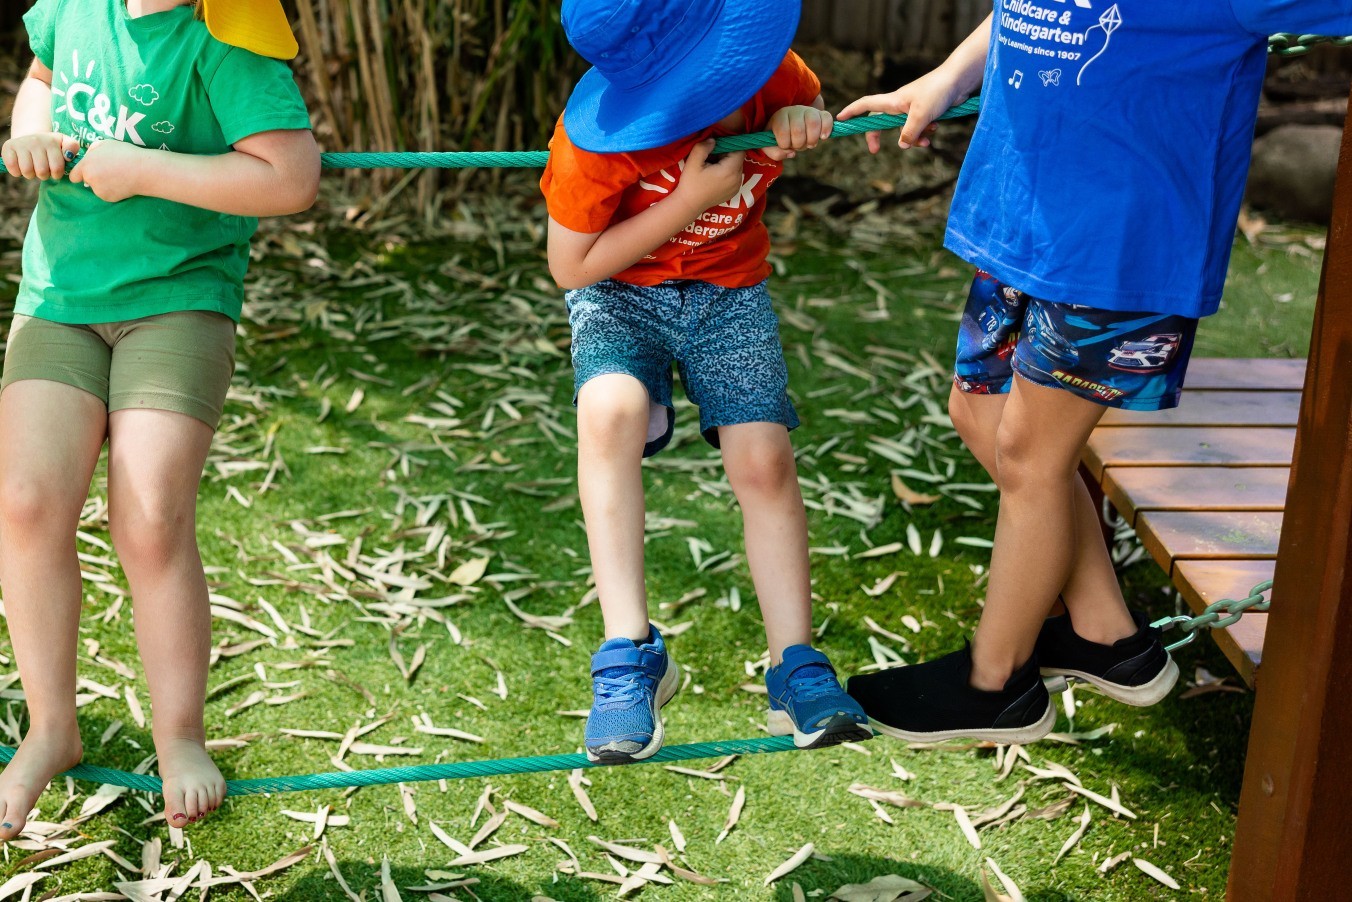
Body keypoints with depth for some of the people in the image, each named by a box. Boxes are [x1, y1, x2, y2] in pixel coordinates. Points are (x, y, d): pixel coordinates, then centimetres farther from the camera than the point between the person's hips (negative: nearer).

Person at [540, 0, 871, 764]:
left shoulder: (774, 74, -19)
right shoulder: (601, 133, -29)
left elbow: (807, 105, 8)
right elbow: (571, 265, -19)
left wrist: (804, 123, -19)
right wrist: (689, 201, -27)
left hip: (729, 287, 3)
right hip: (621, 287, -3)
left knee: (765, 460, -13)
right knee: (611, 411, -32)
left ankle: (796, 668, -1)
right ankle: (632, 657, -26)